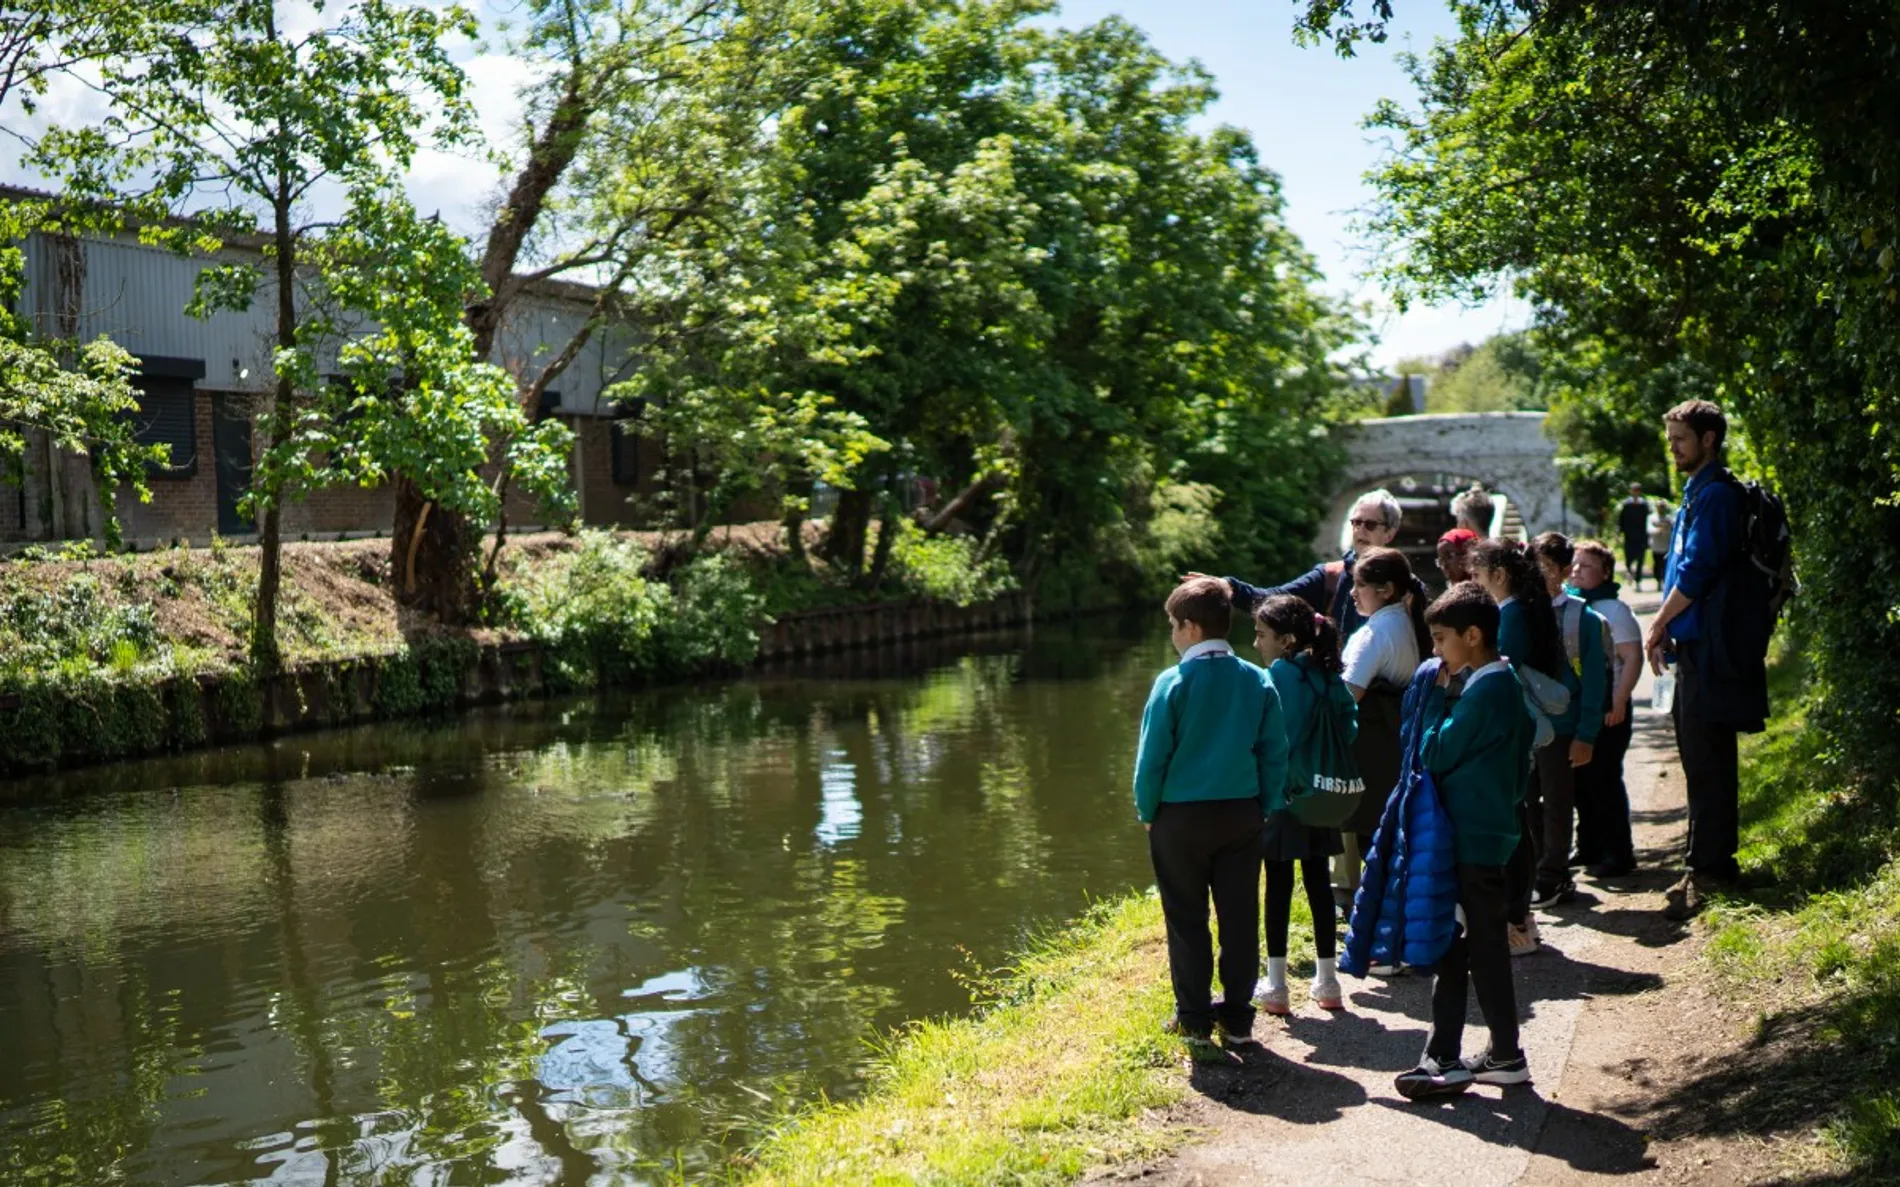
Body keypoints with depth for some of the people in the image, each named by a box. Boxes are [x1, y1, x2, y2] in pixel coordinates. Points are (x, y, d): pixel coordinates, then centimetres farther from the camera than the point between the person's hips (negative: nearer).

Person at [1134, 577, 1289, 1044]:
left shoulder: (1173, 683, -13)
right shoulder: (1258, 681, -1)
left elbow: (1152, 757, -11)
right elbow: (1275, 754, 1)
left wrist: (1147, 811, 2)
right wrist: (1263, 808, 10)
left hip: (1181, 817, -3)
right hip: (1242, 813, 3)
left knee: (1187, 921, 8)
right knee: (1240, 918, 11)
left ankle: (1194, 1018, 14)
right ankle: (1237, 1016, 17)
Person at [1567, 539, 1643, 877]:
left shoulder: (1613, 609, -9)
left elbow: (1633, 658, -13)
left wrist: (1618, 703, -18)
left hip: (1606, 710, -7)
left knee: (1605, 780, -4)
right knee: (1580, 779, 12)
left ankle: (1619, 854, 5)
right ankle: (1588, 847, 23)